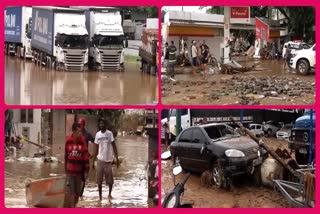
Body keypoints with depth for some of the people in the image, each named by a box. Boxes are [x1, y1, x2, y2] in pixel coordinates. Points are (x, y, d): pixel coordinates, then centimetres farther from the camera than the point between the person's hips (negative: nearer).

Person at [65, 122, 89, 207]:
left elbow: (86, 156, -4)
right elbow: (66, 155, 8)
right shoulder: (68, 141, -2)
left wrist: (86, 170, -6)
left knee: (78, 192, 8)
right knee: (72, 192, -1)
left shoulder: (82, 140, -6)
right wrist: (66, 169, 12)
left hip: (79, 170, 0)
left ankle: (74, 205, 28)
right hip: (70, 170, 0)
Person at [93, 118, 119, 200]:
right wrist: (93, 160, 10)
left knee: (110, 179, 2)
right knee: (99, 180, 3)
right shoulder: (97, 134, 5)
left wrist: (117, 158, -13)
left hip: (108, 160, -3)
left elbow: (114, 146, -7)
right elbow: (96, 148, 11)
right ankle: (100, 196, 12)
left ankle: (109, 194, 24)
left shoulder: (109, 134, -6)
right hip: (100, 160, 3)